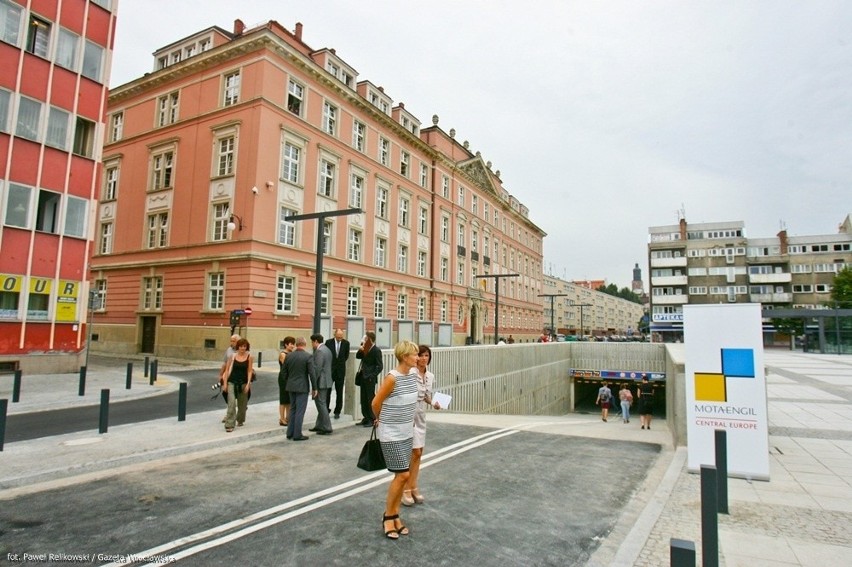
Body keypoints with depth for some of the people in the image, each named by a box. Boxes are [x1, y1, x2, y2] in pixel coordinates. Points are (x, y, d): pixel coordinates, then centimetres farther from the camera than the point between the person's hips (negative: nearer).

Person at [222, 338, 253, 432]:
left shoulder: (249, 357, -3)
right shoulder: (233, 356, -3)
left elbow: (249, 371, -3)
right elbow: (227, 369, 2)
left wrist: (248, 383, -9)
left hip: (243, 382, 1)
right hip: (232, 382, -1)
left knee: (242, 404, 13)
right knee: (231, 403, -11)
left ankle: (240, 420, 37)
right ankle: (229, 424, -7)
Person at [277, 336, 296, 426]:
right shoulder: (282, 354, -9)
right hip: (284, 378, -7)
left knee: (290, 399, 11)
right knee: (284, 399, 1)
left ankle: (288, 418, 20)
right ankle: (282, 419, 8)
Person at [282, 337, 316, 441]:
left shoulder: (288, 356, 2)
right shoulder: (308, 357, -12)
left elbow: (284, 372, 8)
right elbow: (312, 374, -13)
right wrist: (314, 388, -5)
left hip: (291, 387, 5)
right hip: (302, 387, -5)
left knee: (293, 409, 17)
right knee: (300, 411, 1)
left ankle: (290, 433, 21)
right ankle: (297, 435, 4)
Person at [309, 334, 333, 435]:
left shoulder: (319, 351, -16)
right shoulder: (327, 349, 14)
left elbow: (317, 368, -20)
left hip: (321, 382, -10)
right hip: (327, 381, 10)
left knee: (321, 404, -3)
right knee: (322, 404, 17)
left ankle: (326, 428, 0)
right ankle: (319, 425, 26)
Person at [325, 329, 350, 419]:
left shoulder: (346, 343, -2)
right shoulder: (328, 342, -5)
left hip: (340, 370, 1)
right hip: (329, 370, 0)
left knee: (339, 392, 4)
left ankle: (337, 412, 13)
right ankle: (326, 409, 15)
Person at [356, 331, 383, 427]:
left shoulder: (376, 350, -13)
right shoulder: (366, 349, 9)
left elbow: (380, 366, -15)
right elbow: (358, 356, 16)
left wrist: (372, 376, -18)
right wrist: (361, 349, -2)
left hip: (370, 378, -8)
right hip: (363, 377, 8)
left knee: (370, 399, 1)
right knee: (363, 399, 13)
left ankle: (372, 420, 10)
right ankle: (366, 418, 23)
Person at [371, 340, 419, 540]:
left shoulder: (414, 374, 1)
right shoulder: (392, 378, -21)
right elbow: (376, 403, -11)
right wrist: (381, 420, 6)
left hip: (407, 433, 7)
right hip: (391, 435, -7)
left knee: (402, 476, 11)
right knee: (402, 475, -5)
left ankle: (395, 516, 25)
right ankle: (388, 516, 14)